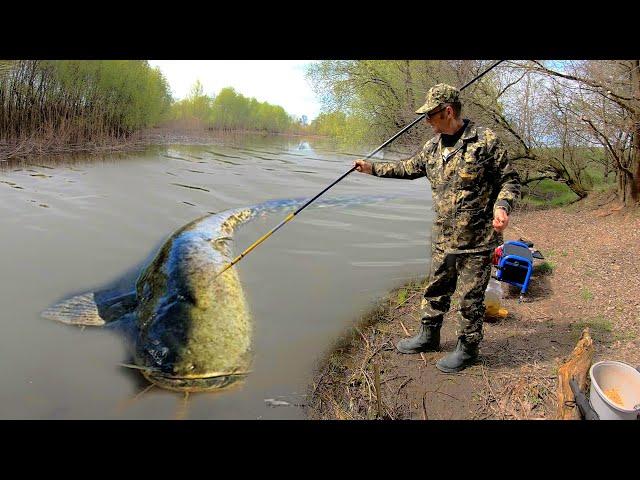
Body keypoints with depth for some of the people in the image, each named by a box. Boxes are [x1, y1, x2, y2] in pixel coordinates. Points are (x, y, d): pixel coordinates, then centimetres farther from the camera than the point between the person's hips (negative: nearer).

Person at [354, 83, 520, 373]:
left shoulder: (485, 141, -13)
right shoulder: (434, 146, 7)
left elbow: (510, 180, -8)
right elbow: (410, 168, 23)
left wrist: (501, 206, -26)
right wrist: (374, 168, 23)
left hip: (476, 240, -6)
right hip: (443, 239, 7)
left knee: (470, 298, 6)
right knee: (435, 290, 19)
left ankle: (467, 349, 25)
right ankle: (428, 335, 38)